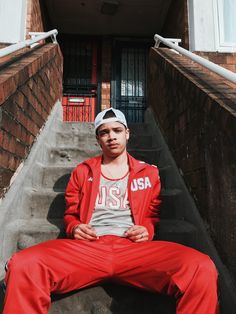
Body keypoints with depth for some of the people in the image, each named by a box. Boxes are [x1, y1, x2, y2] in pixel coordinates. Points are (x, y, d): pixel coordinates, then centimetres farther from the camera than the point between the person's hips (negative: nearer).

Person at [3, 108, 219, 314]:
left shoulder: (148, 173, 18)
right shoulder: (83, 171, 19)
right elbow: (70, 214, 22)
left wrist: (148, 229, -2)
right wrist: (74, 228, -2)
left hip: (134, 248, 0)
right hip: (86, 247, 1)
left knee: (202, 269, -28)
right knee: (22, 266, -29)